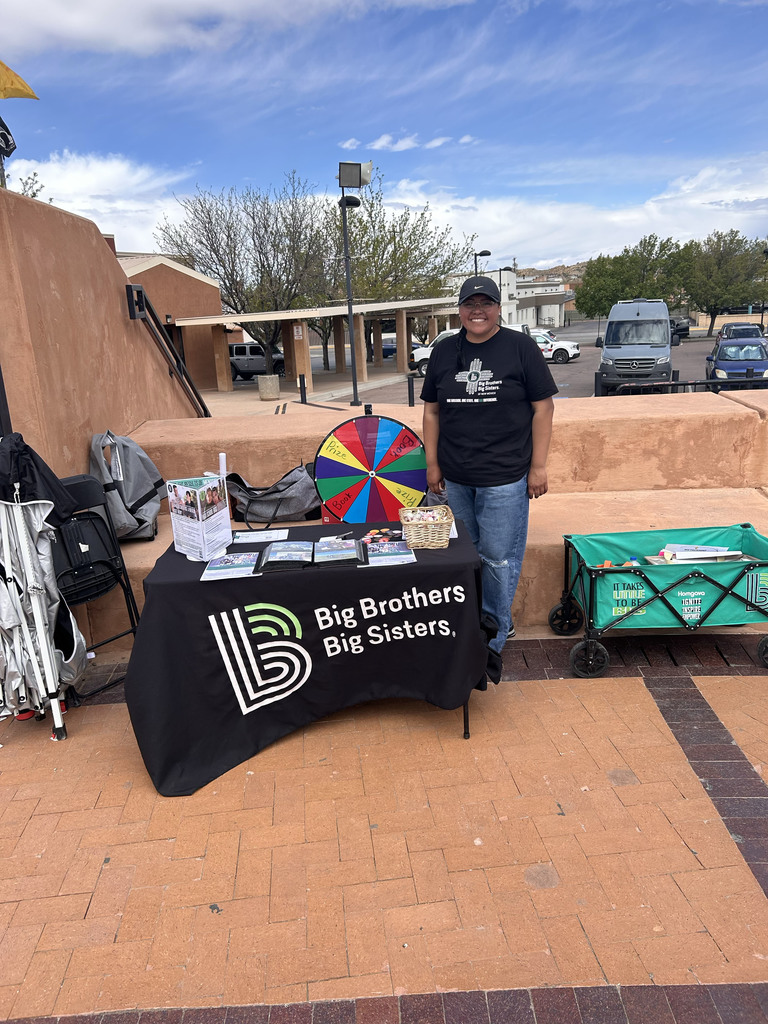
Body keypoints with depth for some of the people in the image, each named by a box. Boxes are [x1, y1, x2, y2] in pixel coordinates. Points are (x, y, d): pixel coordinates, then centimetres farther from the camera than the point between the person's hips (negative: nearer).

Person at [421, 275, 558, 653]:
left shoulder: (520, 347, -3)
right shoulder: (444, 352, 9)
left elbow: (542, 408, -3)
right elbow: (432, 410, 13)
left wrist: (538, 466, -7)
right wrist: (432, 463, 9)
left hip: (504, 478, -4)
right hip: (455, 477, 4)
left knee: (498, 557, 1)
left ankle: (495, 633, 18)